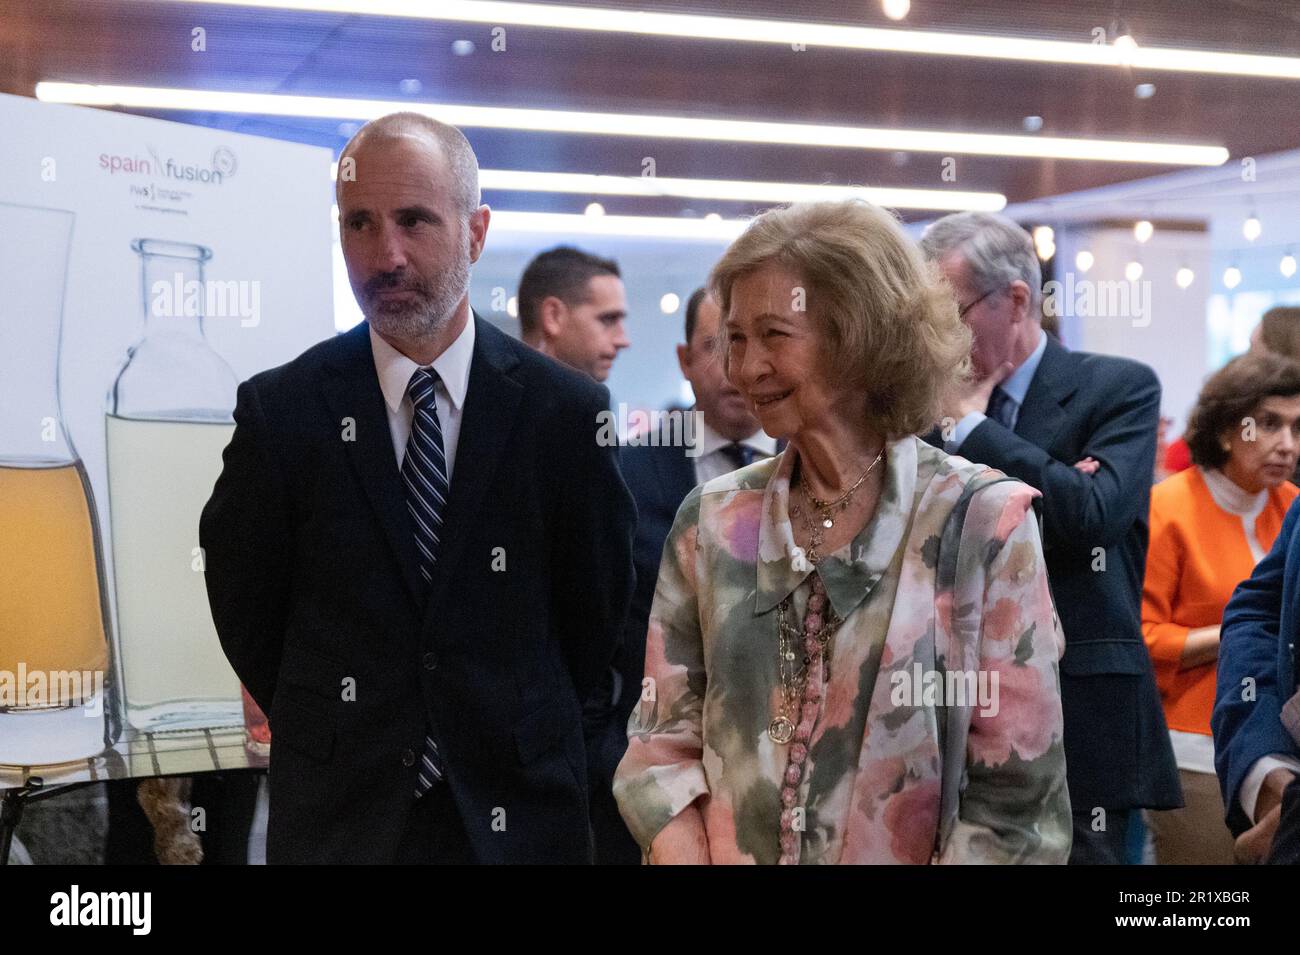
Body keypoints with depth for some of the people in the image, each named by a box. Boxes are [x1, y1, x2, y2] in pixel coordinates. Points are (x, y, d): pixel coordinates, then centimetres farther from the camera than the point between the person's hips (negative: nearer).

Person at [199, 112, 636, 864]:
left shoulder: (567, 410, -5)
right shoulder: (280, 410, -6)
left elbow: (597, 605, 4)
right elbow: (246, 606, 3)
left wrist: (526, 737, 7)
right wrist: (335, 737, 5)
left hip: (519, 809, 0)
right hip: (338, 818, 0)